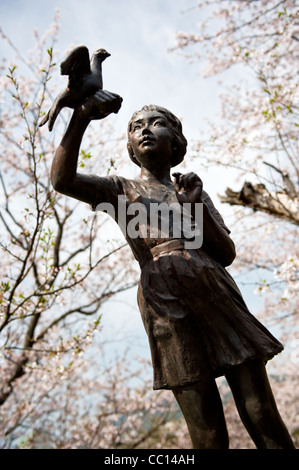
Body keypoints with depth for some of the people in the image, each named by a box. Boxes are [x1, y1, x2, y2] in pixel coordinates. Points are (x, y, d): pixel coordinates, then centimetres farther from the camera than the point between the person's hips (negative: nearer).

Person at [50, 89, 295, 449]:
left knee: (264, 421, -3)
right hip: (166, 307, -3)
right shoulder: (120, 190, 17)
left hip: (218, 297, 3)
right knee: (209, 436, -7)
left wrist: (195, 207, -4)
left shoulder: (195, 191, 24)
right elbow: (61, 179, -2)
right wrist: (81, 118, -16)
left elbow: (227, 254, 12)